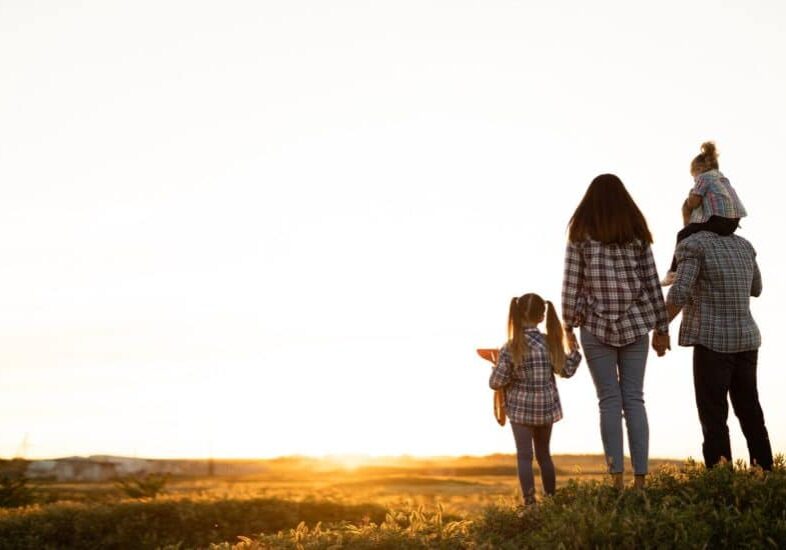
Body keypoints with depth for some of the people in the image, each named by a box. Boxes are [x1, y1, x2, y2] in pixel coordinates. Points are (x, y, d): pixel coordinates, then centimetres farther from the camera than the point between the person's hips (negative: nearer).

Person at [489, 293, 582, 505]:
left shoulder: (510, 348, -16)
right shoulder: (550, 343, -6)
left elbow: (496, 382, -13)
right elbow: (566, 370, 5)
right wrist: (574, 350, 18)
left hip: (521, 410, -4)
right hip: (546, 408, 4)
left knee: (524, 456, 1)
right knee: (544, 454, 18)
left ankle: (530, 502, -4)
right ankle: (551, 498, 23)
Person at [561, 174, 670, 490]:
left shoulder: (580, 235, -1)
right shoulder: (638, 233, 5)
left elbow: (571, 285, -3)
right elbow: (652, 283, 5)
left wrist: (568, 326, 6)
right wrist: (661, 327, 11)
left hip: (596, 327, -2)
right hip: (635, 325, 2)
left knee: (610, 401, 2)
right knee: (634, 399, 4)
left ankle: (617, 477, -3)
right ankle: (640, 478, 1)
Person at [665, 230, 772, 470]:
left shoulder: (693, 245, -7)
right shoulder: (744, 245, 13)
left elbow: (680, 293, -18)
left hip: (712, 341, -6)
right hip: (746, 340, 6)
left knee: (713, 417, -3)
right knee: (750, 413, 14)